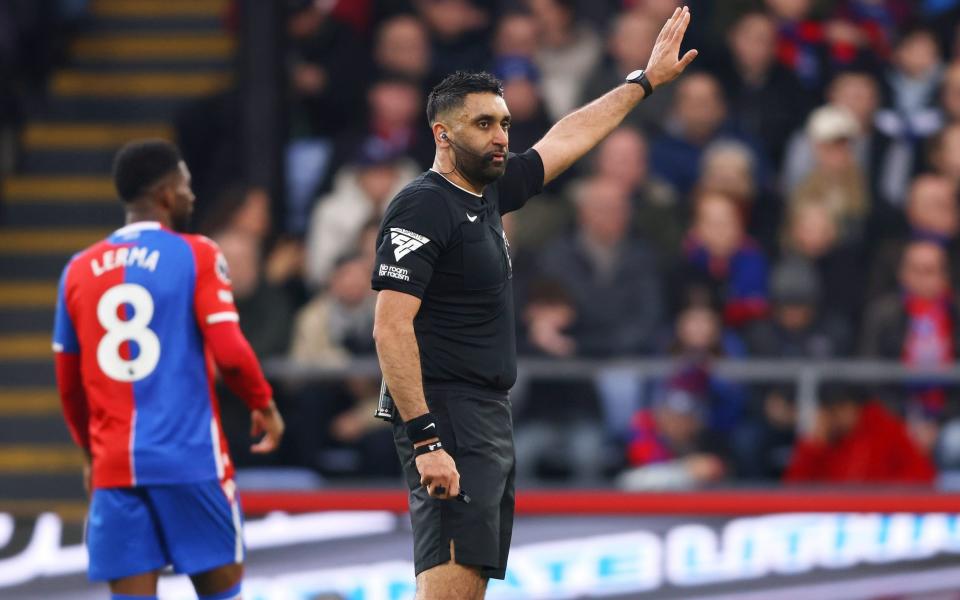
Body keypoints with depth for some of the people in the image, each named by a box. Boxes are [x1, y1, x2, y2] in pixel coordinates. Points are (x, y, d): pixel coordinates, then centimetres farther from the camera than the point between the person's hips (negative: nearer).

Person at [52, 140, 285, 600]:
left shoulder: (79, 270, 10)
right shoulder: (196, 256, -3)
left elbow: (68, 383, 16)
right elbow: (229, 352, -11)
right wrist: (264, 405, 7)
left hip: (114, 464, 4)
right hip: (191, 458, -3)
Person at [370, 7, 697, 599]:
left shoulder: (488, 194, 14)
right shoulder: (424, 206, -12)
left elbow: (566, 139, 30)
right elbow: (391, 327, -20)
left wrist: (645, 80, 38)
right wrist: (424, 439, -27)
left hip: (489, 420, 10)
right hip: (447, 422, -10)